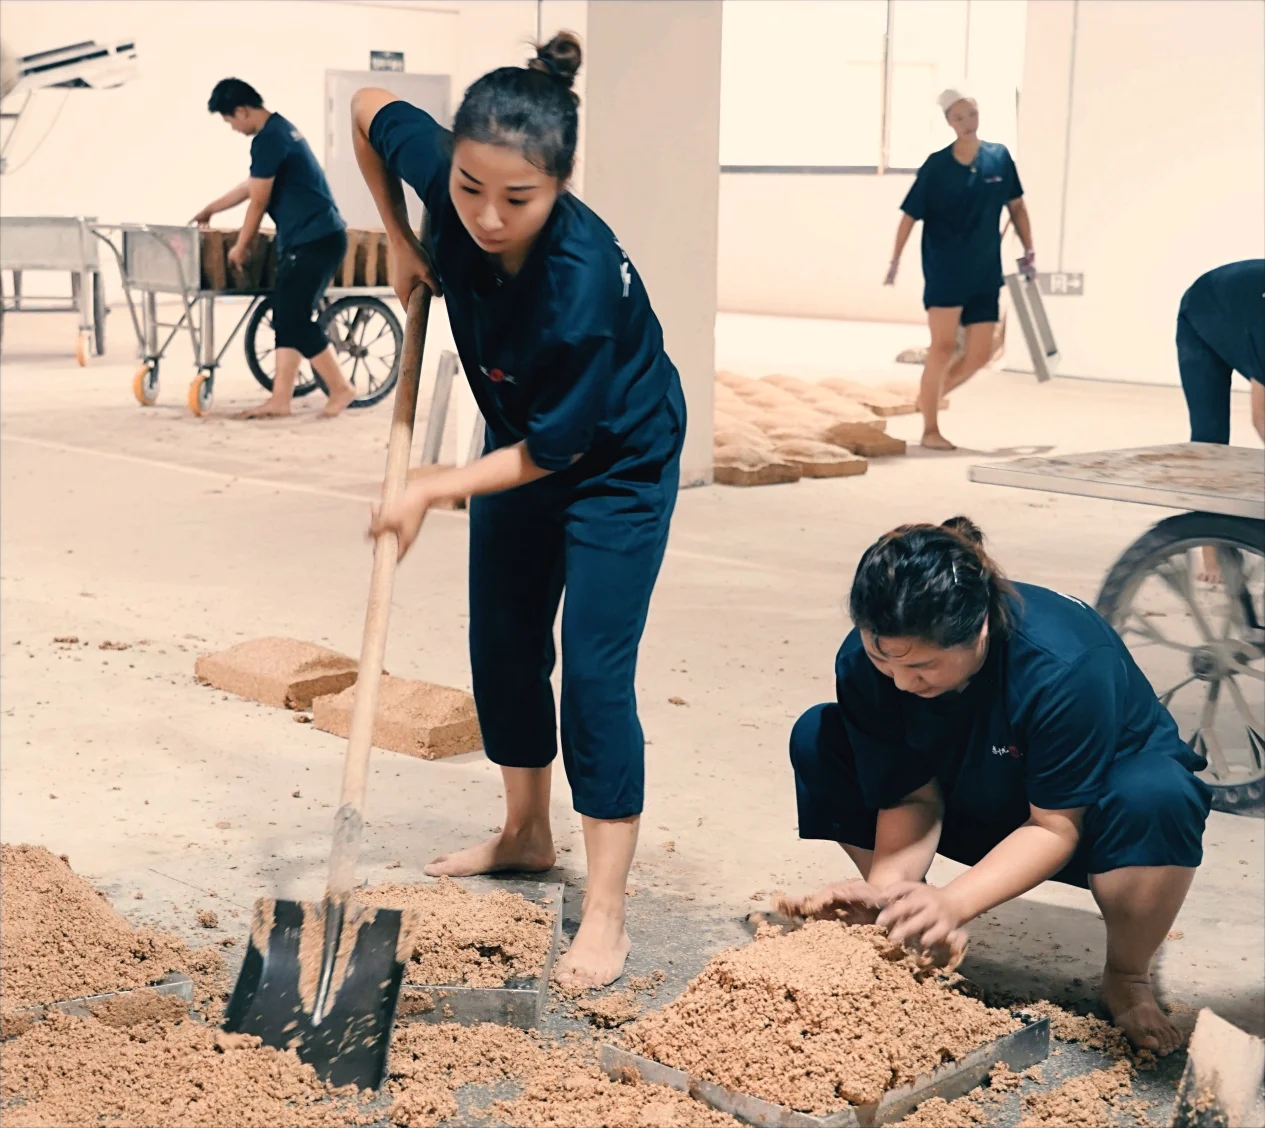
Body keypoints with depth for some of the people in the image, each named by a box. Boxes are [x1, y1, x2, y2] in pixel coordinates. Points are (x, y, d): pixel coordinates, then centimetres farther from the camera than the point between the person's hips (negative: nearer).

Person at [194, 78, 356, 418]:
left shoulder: (267, 140, -15)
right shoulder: (280, 129, 18)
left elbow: (258, 201, -11)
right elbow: (252, 185, 30)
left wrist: (240, 247, 1)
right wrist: (210, 209, 38)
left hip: (315, 240, -10)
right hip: (309, 238, 10)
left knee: (295, 319, -6)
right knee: (287, 317, 9)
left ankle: (341, 389, 2)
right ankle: (280, 398, 9)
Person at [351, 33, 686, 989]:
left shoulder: (584, 283, -39)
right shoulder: (444, 175, -25)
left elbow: (550, 454, -27)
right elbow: (369, 109, -1)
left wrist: (430, 493, -22)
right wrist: (401, 243, -3)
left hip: (617, 463, -7)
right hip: (521, 444, 7)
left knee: (595, 670, -11)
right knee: (504, 647, 15)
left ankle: (605, 918, -4)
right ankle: (527, 835, 37)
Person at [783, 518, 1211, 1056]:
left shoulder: (1065, 665, -38)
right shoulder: (863, 663, -24)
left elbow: (1056, 825, -32)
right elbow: (912, 796, -18)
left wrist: (954, 902, -44)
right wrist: (885, 887, -37)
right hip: (978, 803, 4)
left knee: (1156, 799, -41)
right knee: (817, 740, -17)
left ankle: (1127, 981, -9)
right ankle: (924, 934, -2)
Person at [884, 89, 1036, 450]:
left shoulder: (999, 157, 3)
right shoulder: (936, 165, -7)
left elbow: (1016, 205, 13)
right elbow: (910, 215, -4)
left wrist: (1028, 250, 8)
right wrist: (895, 261, -10)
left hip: (985, 274, 4)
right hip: (944, 271, -4)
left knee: (979, 355, 4)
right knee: (943, 346, -10)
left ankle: (929, 395, 28)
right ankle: (930, 430, -2)